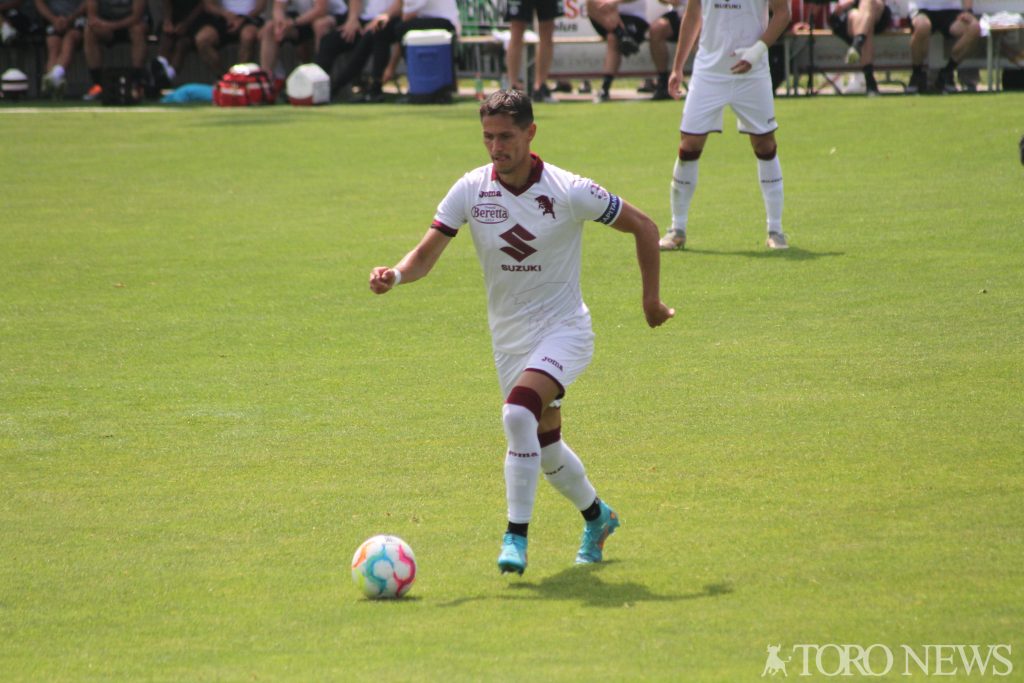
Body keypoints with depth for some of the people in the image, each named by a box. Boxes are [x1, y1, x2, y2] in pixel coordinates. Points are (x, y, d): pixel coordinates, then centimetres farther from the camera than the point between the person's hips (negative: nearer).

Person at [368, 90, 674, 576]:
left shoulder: (569, 192, -17)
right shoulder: (470, 190, -8)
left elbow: (642, 226, -5)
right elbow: (427, 252, -11)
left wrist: (651, 298, -3)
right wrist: (396, 275, -32)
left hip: (562, 329, -5)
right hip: (508, 336, 5)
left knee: (518, 413, -29)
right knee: (545, 446, 15)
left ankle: (516, 536, -22)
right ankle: (596, 516, 43)